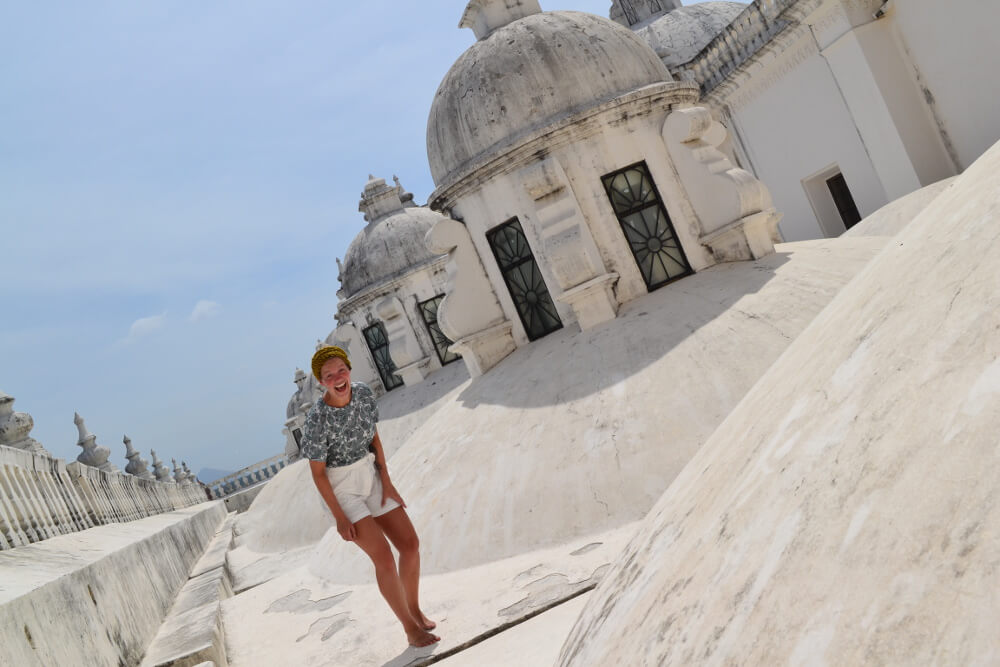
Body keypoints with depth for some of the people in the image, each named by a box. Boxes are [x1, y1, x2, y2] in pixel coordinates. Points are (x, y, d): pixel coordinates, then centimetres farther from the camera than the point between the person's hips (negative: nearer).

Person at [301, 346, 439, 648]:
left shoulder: (364, 392, -11)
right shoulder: (317, 420, -27)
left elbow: (373, 436, 2)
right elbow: (317, 472, -17)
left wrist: (386, 482, -2)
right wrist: (340, 518, -13)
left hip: (370, 477, 6)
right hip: (340, 489, -6)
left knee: (410, 544, 2)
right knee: (384, 557, -12)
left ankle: (415, 611, 26)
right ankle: (411, 628, 7)